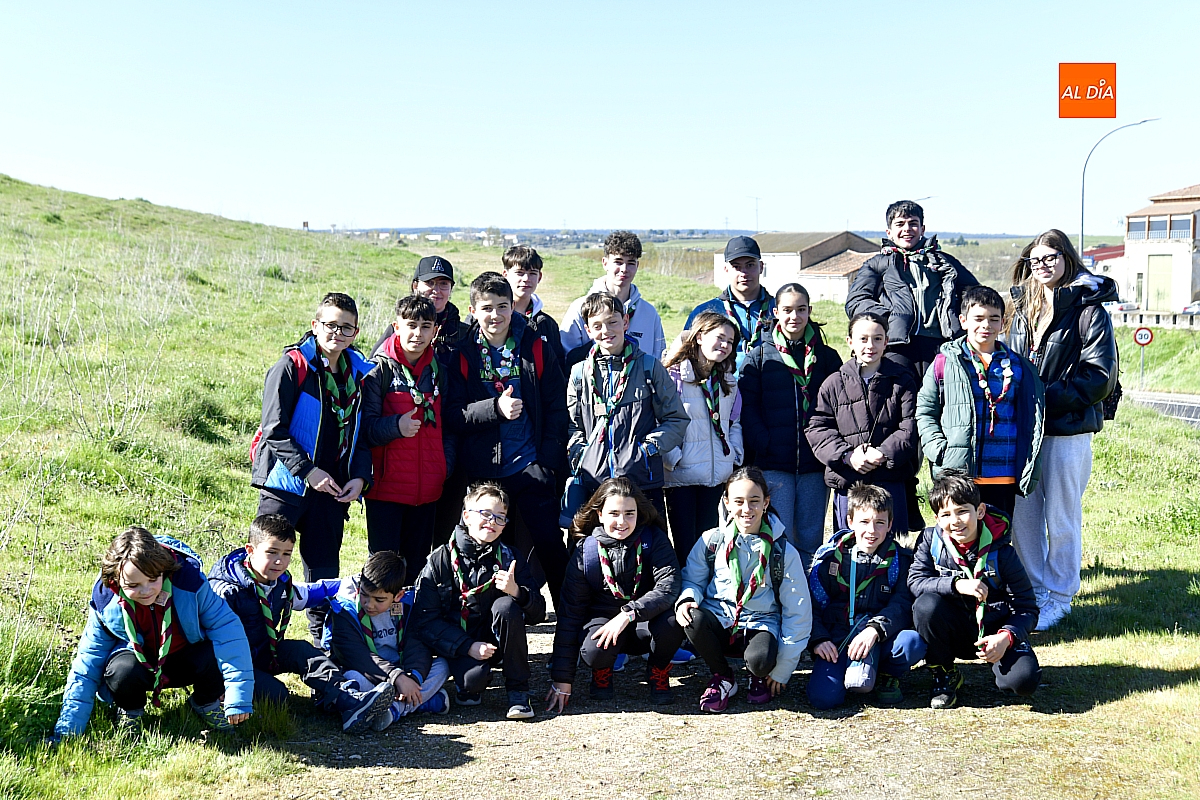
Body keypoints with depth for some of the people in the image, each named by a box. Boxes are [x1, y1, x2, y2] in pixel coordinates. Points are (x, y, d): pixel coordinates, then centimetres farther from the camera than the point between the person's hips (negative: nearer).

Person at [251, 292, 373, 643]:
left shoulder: (360, 372, 8)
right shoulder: (292, 366, -8)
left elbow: (363, 432, 12)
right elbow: (274, 430, -12)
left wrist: (360, 476, -2)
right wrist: (307, 471, -17)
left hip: (334, 488, 5)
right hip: (286, 483, -4)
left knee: (325, 572, 12)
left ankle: (324, 639, 25)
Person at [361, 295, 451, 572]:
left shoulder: (439, 371, 11)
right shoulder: (380, 369, -4)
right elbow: (365, 426, -9)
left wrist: (446, 466, 5)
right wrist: (396, 426, -27)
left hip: (428, 487, 4)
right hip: (386, 484, -4)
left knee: (418, 562, 11)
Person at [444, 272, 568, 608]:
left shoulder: (537, 349, 3)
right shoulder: (463, 355, 1)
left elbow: (557, 408, 5)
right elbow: (452, 416, -6)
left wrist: (549, 460, -4)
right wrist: (496, 408, -21)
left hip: (531, 467, 0)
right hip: (482, 470, 0)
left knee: (550, 543, 0)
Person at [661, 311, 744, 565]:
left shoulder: (728, 381, 13)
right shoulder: (673, 377, -9)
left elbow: (734, 423, 20)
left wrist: (735, 458, 8)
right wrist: (673, 459, -16)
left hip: (717, 477, 6)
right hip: (681, 476, -5)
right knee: (685, 546, -3)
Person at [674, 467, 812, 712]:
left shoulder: (784, 553, -5)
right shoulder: (711, 541, -2)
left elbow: (798, 613, -2)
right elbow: (692, 580, 9)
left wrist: (782, 669, -4)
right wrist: (686, 599, -18)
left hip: (760, 625, -2)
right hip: (718, 621, 2)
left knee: (761, 660, -36)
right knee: (693, 618, -33)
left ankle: (761, 677, 7)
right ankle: (723, 678, -3)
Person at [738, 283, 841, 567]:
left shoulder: (827, 357, 11)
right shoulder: (759, 357, 6)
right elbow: (747, 408, 0)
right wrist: (765, 445, -12)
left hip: (814, 465, 2)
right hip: (773, 465, -2)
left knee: (810, 540, 6)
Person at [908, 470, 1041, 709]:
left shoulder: (1000, 552, -13)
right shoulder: (931, 539, -7)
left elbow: (1027, 608, -11)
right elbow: (915, 581, -16)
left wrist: (1005, 637, -29)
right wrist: (956, 584, -31)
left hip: (995, 630, -2)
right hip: (953, 631, 2)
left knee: (1023, 679, -30)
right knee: (926, 605, -31)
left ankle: (997, 661, 9)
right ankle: (944, 675, -6)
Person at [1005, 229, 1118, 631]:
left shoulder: (1088, 309, -6)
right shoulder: (1023, 308, 13)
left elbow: (1099, 376, -13)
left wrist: (1046, 398, -17)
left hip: (1067, 431, -6)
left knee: (1061, 519, 2)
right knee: (1022, 516, 9)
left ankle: (1059, 597, 16)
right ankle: (1034, 591, 23)